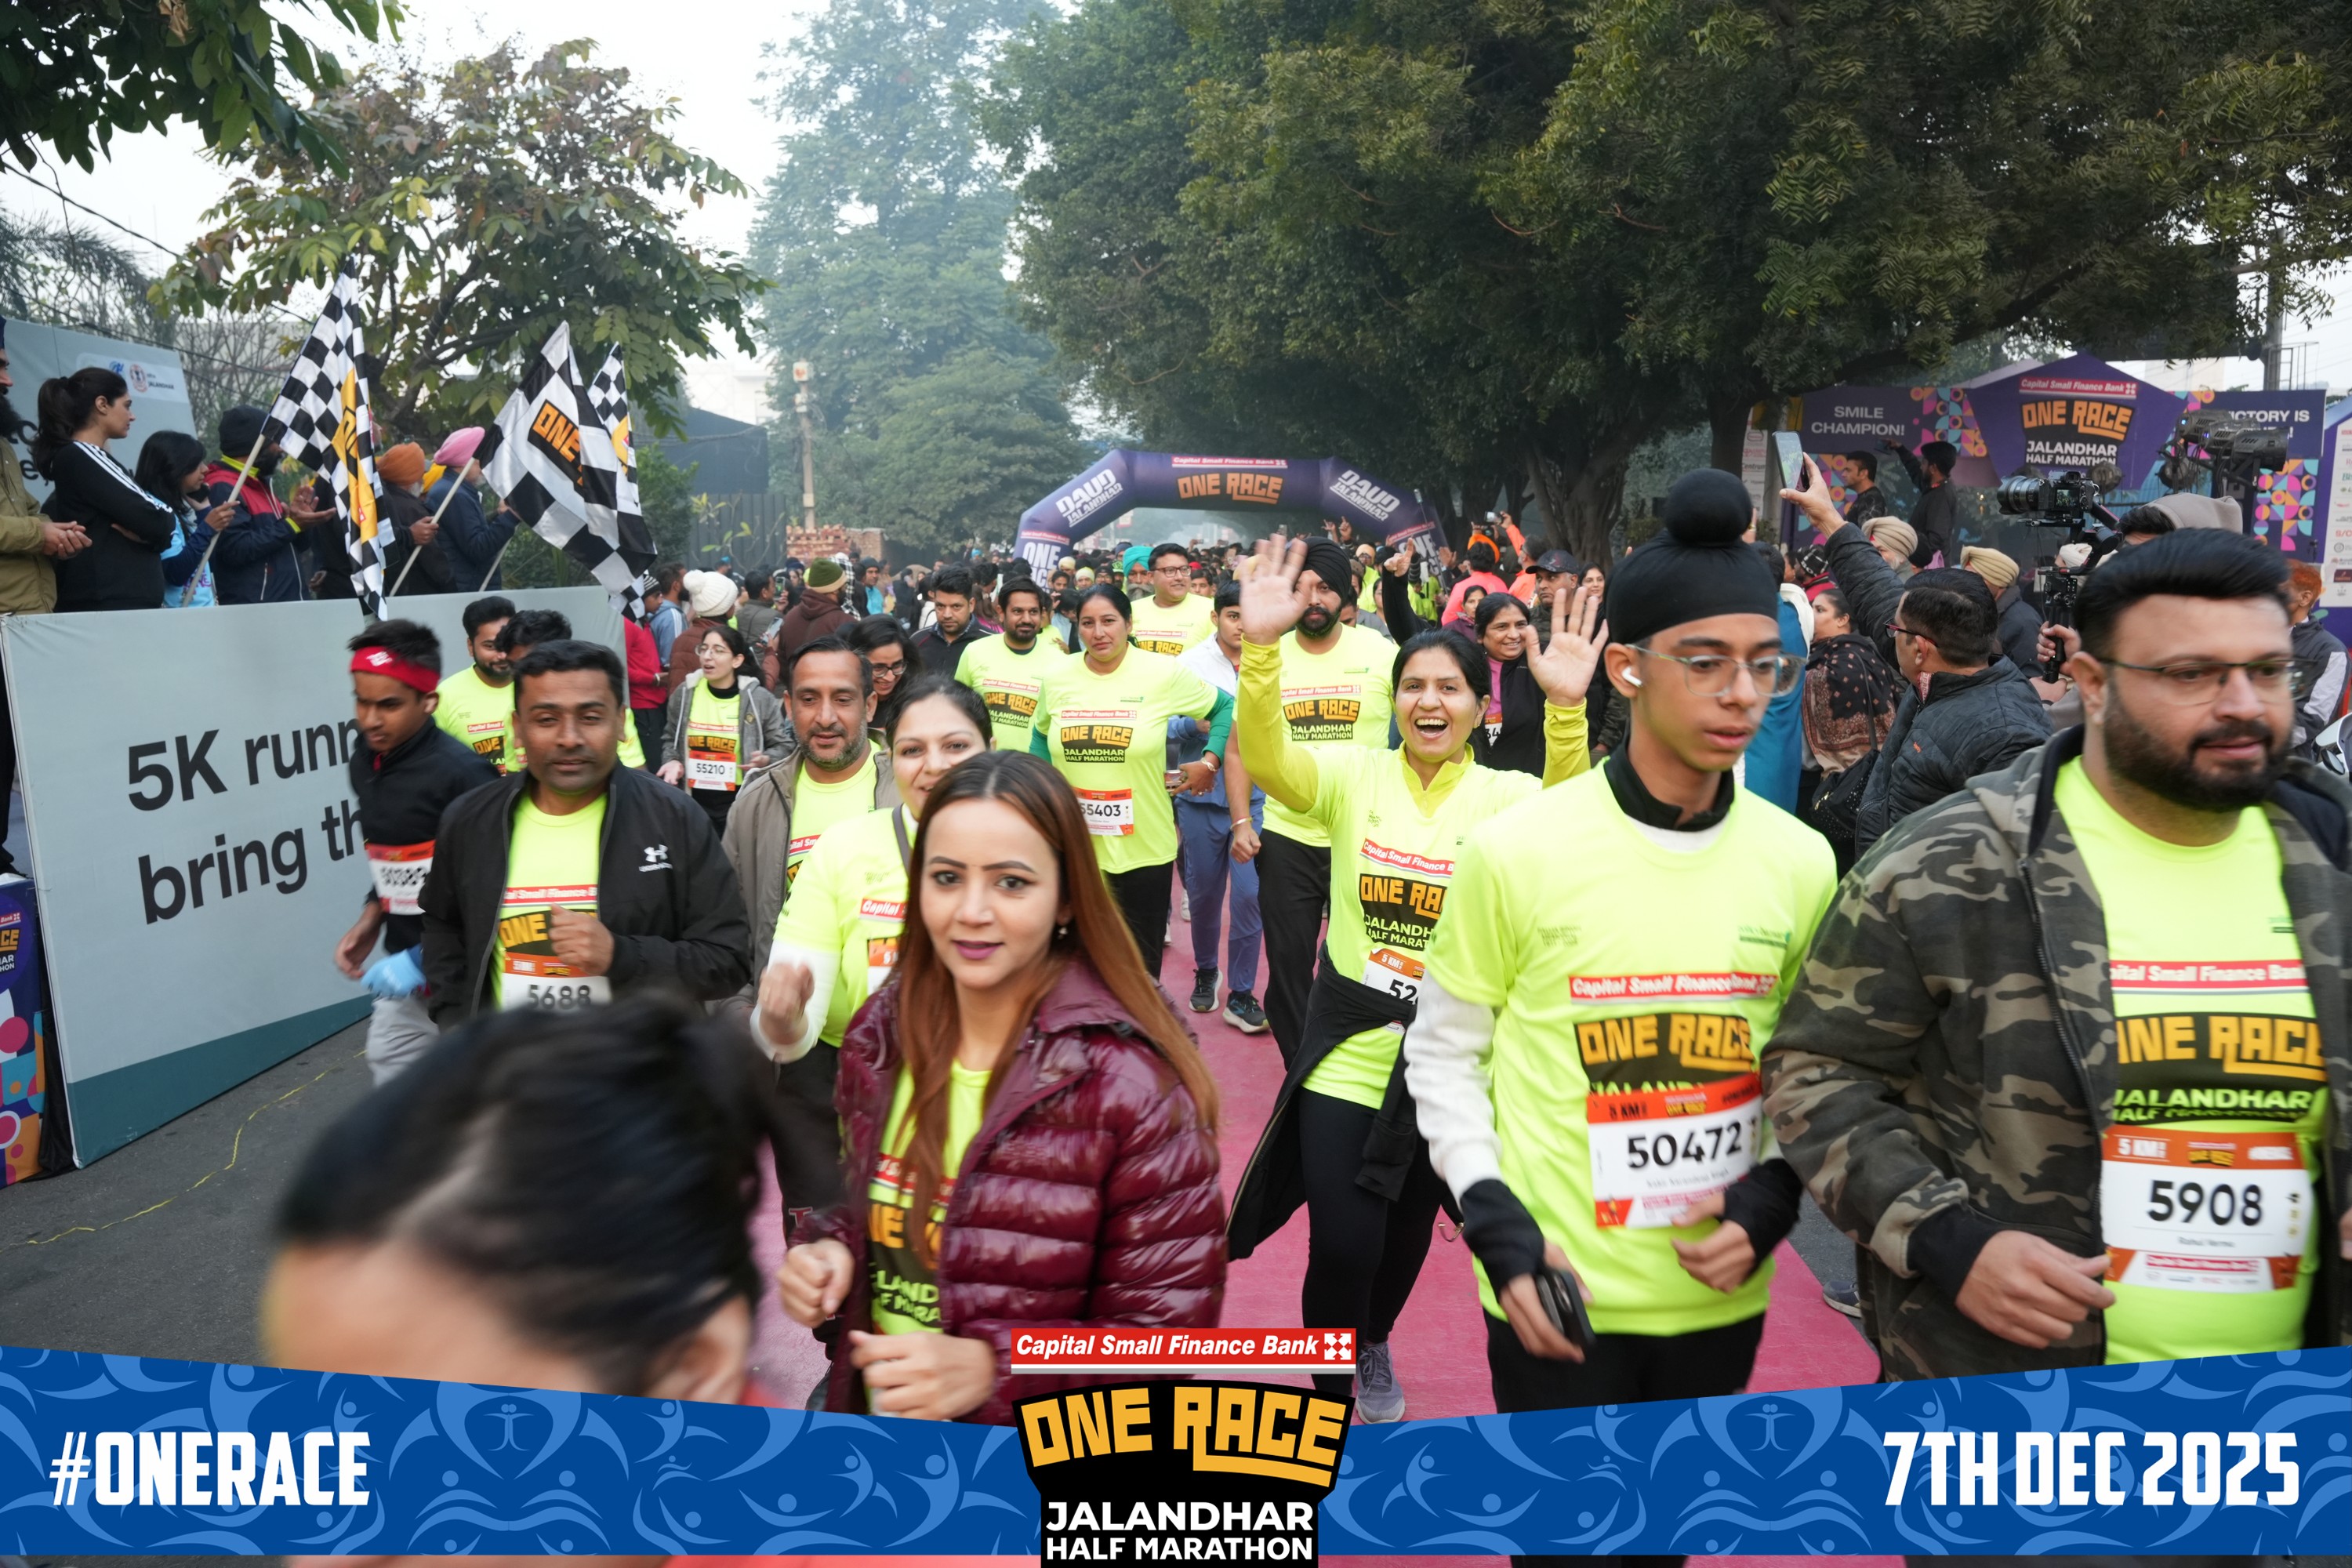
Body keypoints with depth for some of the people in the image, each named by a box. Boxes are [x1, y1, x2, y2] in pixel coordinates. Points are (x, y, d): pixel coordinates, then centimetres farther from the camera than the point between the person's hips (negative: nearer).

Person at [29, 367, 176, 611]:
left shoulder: (89, 460, 21)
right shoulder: (81, 458, -7)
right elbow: (158, 521, -14)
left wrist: (143, 530, -5)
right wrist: (168, 515, 6)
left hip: (124, 604, 9)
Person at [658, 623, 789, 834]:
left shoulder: (759, 699, -7)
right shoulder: (684, 695, 1)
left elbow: (782, 745, 0)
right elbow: (670, 739, 15)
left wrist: (766, 760, -20)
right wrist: (673, 761, -5)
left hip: (741, 802, -3)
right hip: (694, 801, 3)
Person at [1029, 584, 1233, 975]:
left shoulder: (1163, 672, -8)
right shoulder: (1056, 675, 0)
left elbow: (1225, 708, 5)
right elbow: (1041, 733, 18)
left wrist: (1209, 763, -3)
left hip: (1145, 846, -2)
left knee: (1141, 964, 11)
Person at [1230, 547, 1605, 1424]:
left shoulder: (1506, 796, -5)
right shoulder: (1354, 775, -4)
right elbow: (1266, 758, -21)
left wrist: (1567, 709, -41)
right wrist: (1261, 648, -37)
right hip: (1348, 1050, -1)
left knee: (1407, 1228, 20)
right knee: (1341, 1243, -4)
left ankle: (1374, 1346, 53)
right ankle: (1333, 1393, 26)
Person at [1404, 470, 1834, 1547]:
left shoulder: (1799, 862, -2)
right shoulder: (1515, 851, -13)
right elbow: (1442, 1051, -4)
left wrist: (1777, 1193, -6)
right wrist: (1492, 1218, -13)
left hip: (1719, 1295, 4)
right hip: (1557, 1293, -3)